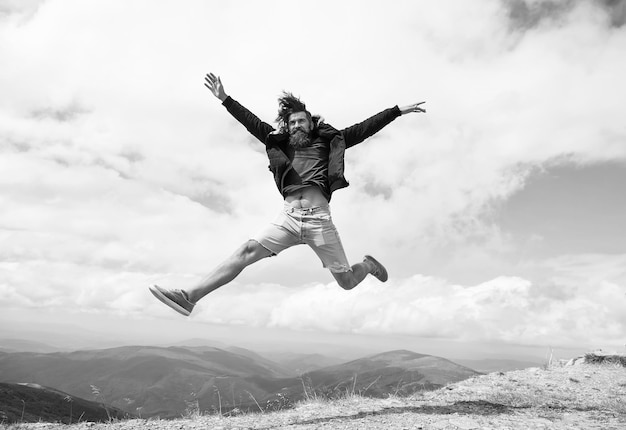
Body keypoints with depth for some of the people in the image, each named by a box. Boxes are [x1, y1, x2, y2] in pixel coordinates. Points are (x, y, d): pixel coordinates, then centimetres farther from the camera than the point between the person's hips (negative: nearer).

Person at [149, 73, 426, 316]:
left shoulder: (327, 142, 17)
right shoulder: (282, 144, 21)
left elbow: (365, 128, 15)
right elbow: (253, 123, 19)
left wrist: (398, 110, 13)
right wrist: (225, 99, 15)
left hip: (319, 219, -1)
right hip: (288, 216, 2)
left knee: (347, 282, 2)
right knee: (247, 251, -16)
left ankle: (368, 265, 37)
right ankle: (190, 296, -20)